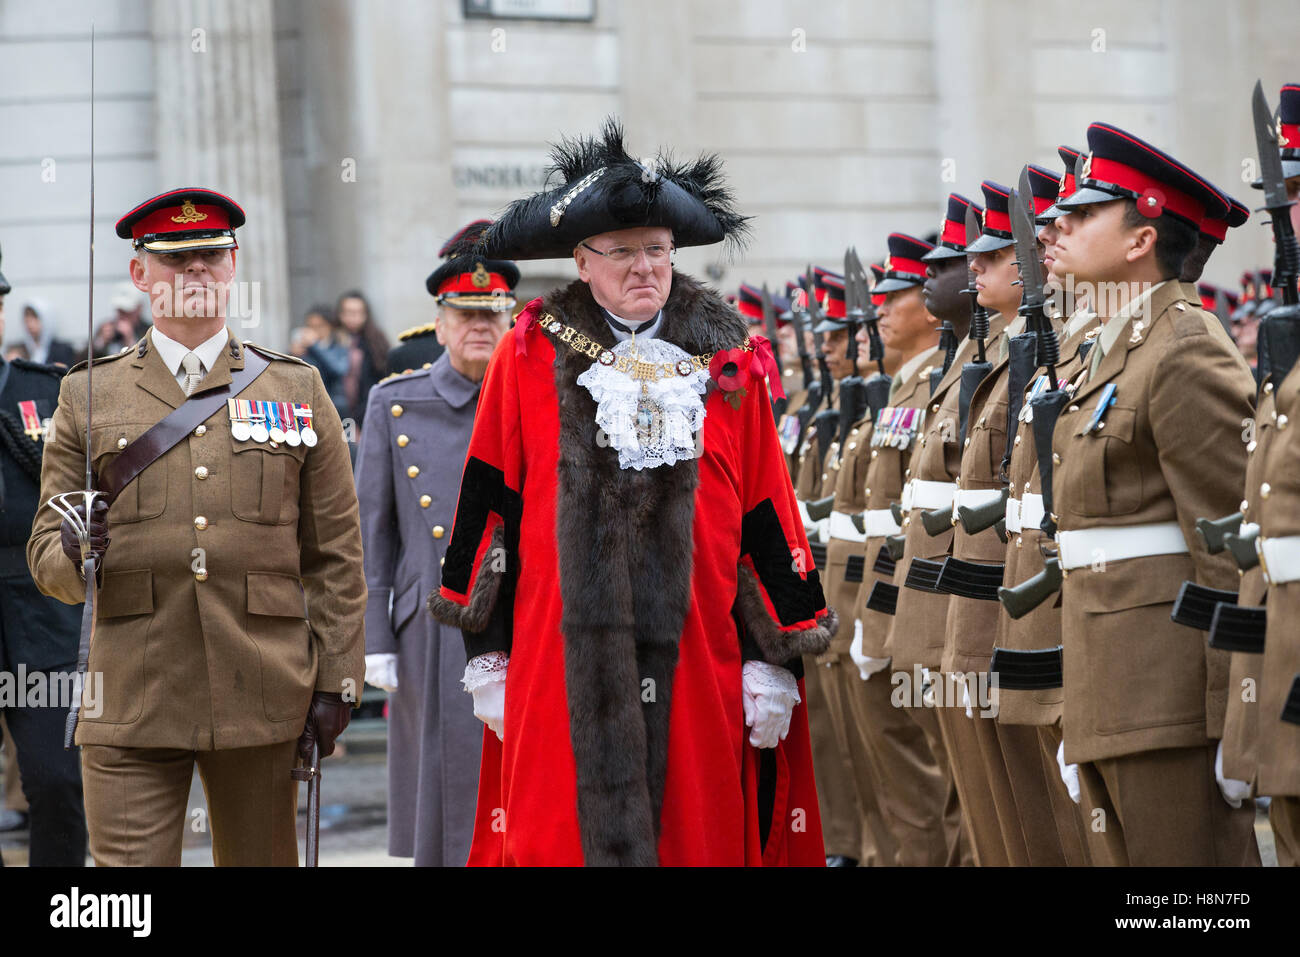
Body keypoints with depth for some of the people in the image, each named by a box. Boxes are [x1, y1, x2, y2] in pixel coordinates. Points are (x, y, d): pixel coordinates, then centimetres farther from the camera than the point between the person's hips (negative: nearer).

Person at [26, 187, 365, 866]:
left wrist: (335, 683, 1)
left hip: (262, 704, 1)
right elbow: (45, 550, 9)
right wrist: (74, 556, -15)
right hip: (130, 705, -1)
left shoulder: (296, 389, 11)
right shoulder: (89, 395, 9)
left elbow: (336, 554, 9)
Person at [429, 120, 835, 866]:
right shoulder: (531, 358, 5)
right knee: (564, 838, -5)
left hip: (696, 665, 2)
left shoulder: (728, 364, 10)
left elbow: (766, 518, 10)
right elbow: (490, 510, 7)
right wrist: (487, 652, 5)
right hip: (564, 659, -2)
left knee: (701, 836, 2)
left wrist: (775, 661, 6)